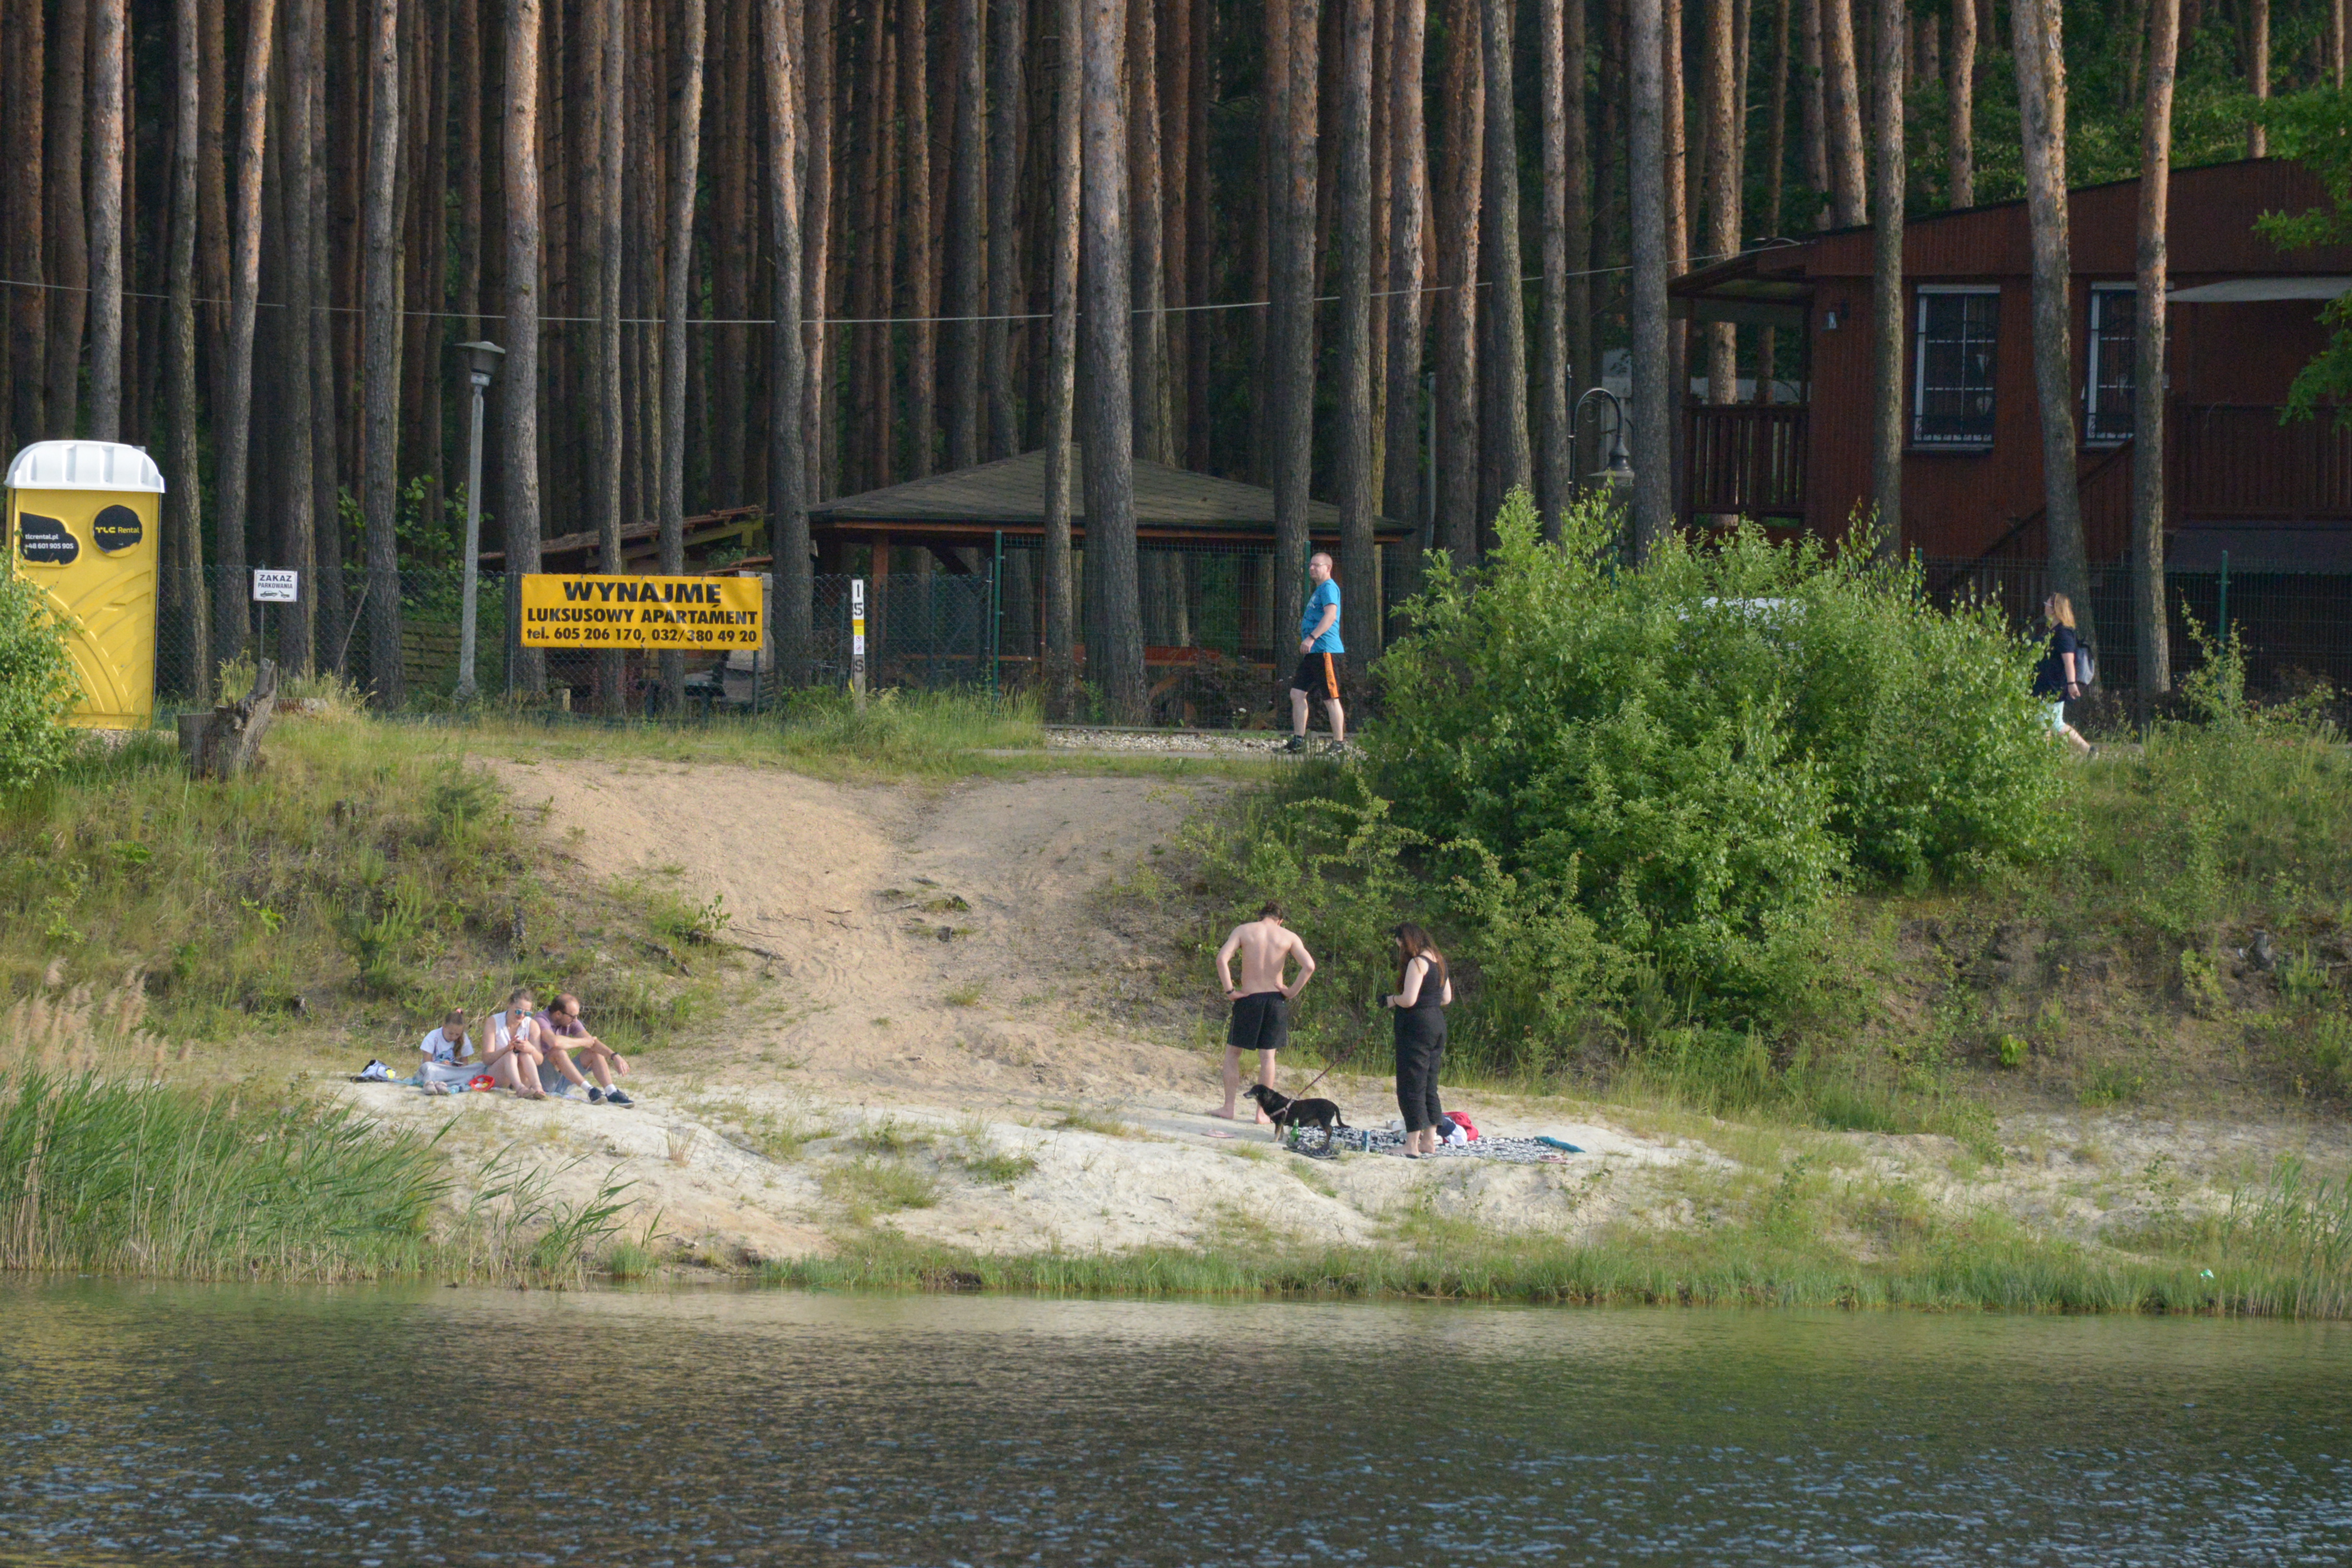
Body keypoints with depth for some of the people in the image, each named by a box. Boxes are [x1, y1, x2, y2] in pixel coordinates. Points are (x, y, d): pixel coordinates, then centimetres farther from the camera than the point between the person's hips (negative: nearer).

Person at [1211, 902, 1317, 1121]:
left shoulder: (1243, 931, 0)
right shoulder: (1288, 937, 2)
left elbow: (1222, 959, -12)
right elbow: (1309, 966, -8)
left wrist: (1230, 991, -8)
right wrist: (1293, 992, 0)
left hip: (1249, 998, -1)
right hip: (1276, 998, 1)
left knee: (1232, 1053, 11)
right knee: (1268, 1055, 8)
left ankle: (1229, 1108, 7)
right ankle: (1263, 1111, 7)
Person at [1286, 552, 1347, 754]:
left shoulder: (1329, 588, -9)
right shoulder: (1318, 590, 22)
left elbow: (1331, 615, -23)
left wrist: (1312, 638, -29)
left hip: (1325, 650, -10)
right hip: (1313, 652, 10)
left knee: (1330, 698, -6)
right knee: (1297, 693, 8)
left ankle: (1339, 744, -1)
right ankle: (1298, 740, 11)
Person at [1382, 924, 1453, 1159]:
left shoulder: (1417, 963, -15)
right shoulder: (1439, 962, 13)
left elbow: (1409, 999, -20)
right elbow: (1447, 998, 19)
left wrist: (1390, 1000, -3)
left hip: (1417, 1026, -9)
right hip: (1437, 1023, 9)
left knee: (1410, 1087, -7)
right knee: (1429, 1087, 16)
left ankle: (1412, 1146, -10)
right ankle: (1430, 1141, 20)